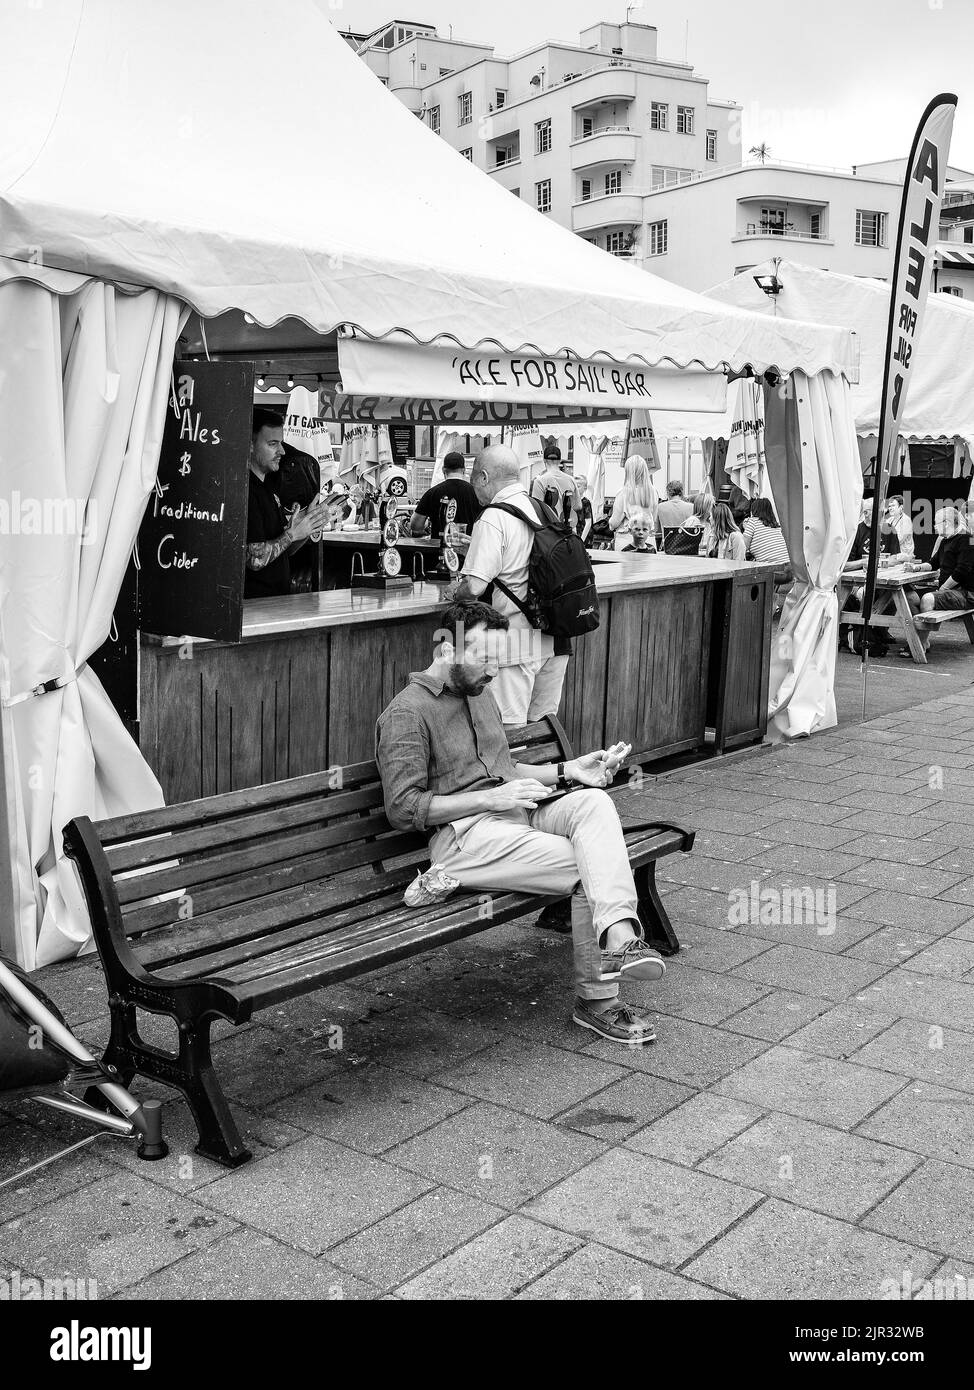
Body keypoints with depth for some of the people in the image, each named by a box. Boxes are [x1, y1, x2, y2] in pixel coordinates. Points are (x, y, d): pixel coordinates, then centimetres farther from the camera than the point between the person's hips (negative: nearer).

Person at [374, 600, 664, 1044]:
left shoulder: (480, 693, 22)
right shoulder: (407, 713, -6)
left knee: (594, 802, -24)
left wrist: (567, 770, 14)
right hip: (463, 837, -7)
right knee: (588, 869, -23)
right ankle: (595, 999, -14)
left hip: (517, 815, 7)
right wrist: (492, 798, -16)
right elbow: (403, 808, -12)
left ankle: (618, 937, -37)